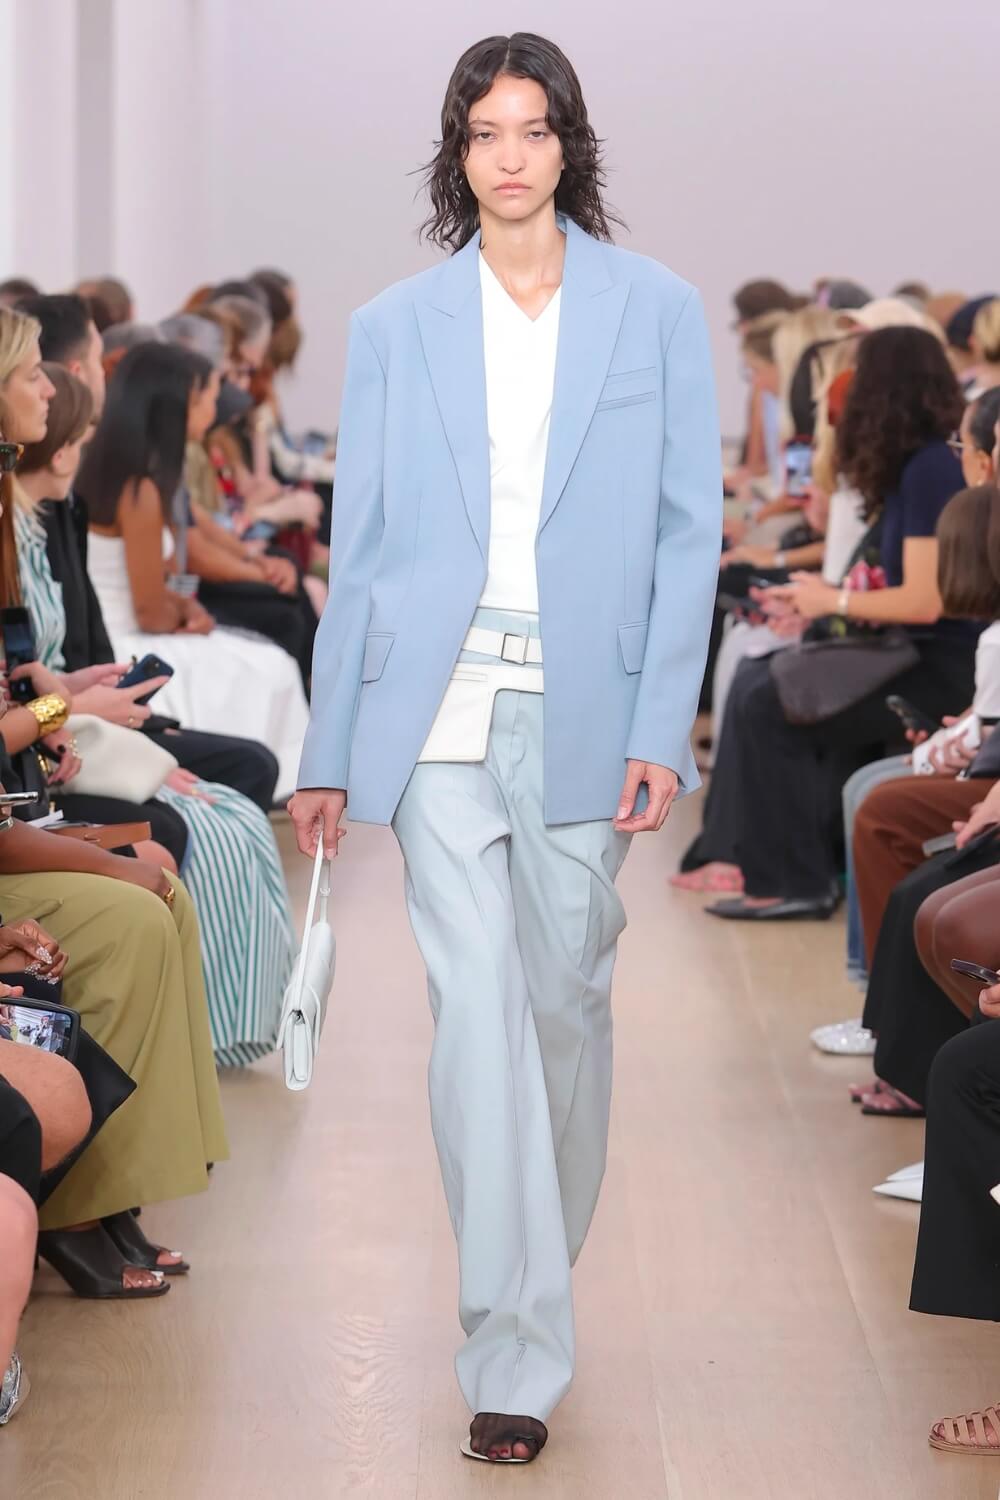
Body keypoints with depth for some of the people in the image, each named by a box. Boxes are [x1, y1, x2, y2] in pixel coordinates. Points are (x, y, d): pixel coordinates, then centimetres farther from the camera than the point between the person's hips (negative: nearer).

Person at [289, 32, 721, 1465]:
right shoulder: (395, 326, 8)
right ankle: (516, 1357, -8)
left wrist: (662, 726, -6)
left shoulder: (655, 308, 5)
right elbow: (359, 547, 9)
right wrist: (329, 748, 7)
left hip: (585, 713, 0)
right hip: (441, 711, 0)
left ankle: (540, 1276, 32)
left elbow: (689, 530, 2)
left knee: (566, 999, 10)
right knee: (478, 1007, -9)